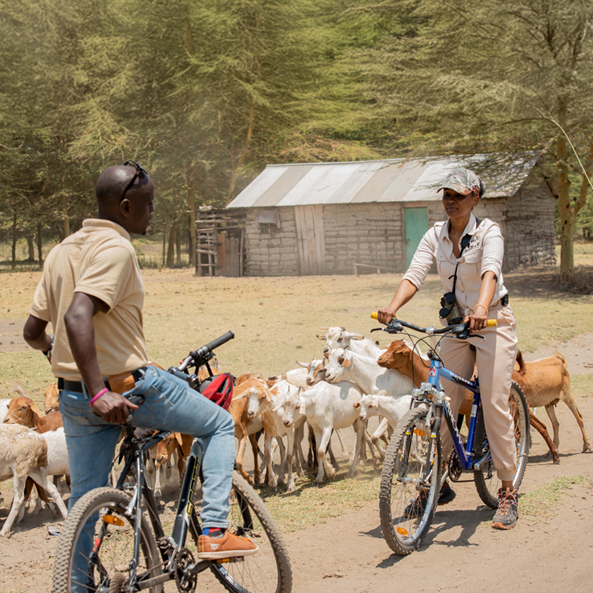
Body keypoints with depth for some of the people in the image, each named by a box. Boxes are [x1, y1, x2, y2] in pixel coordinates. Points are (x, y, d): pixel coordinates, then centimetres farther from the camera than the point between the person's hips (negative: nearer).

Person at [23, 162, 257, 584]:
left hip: (73, 395, 8)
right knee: (221, 425, 12)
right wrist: (99, 392, -33)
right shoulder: (115, 249, -16)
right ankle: (214, 532, 3)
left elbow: (33, 332, 15)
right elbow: (77, 317, -30)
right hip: (127, 388, -8)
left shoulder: (62, 251, 11)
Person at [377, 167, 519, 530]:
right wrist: (393, 307, -31)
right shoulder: (435, 236, 1)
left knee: (495, 405, -10)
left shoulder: (488, 232, -13)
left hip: (493, 322, -5)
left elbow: (490, 271, -32)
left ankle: (509, 493, -1)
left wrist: (481, 308, -52)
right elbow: (415, 274, -12)